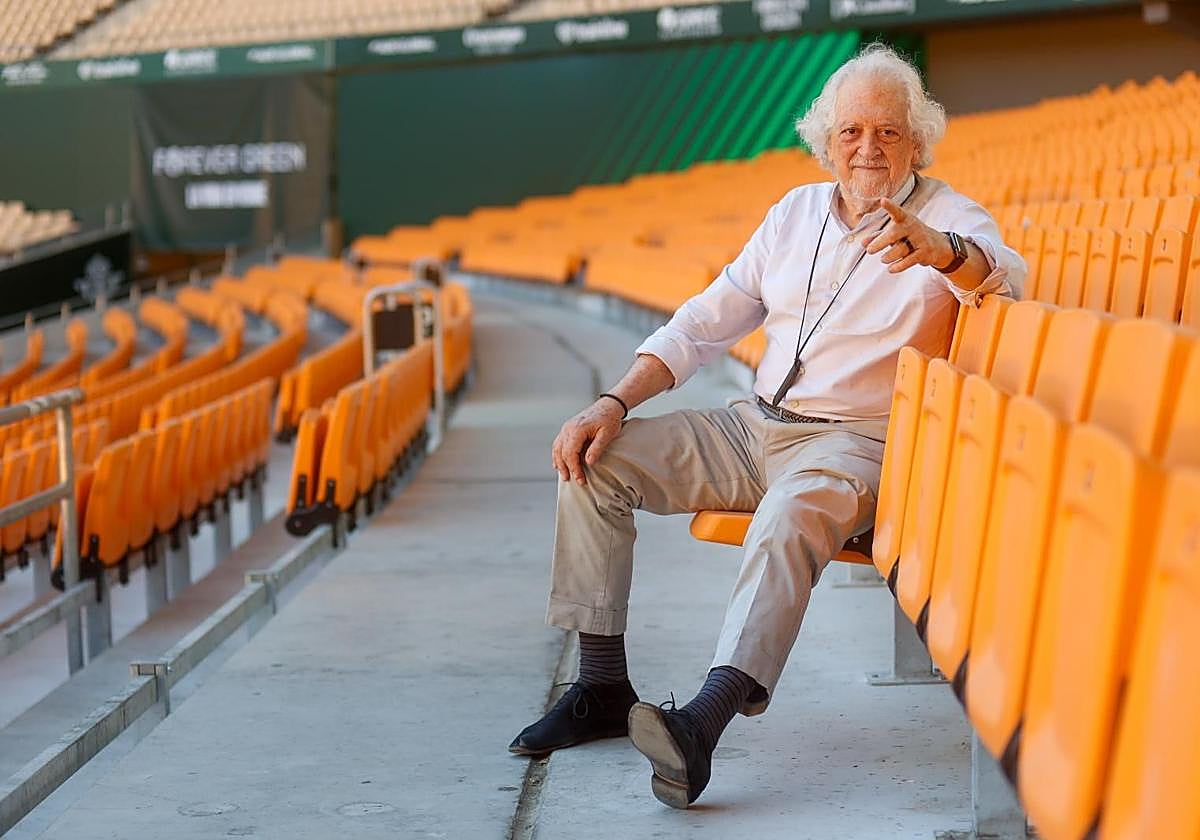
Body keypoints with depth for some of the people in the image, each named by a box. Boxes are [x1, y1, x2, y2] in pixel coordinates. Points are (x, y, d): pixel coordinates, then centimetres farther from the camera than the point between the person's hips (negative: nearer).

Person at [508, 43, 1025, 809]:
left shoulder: (948, 218, -4)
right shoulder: (797, 212, 13)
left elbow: (1004, 272, -28)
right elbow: (708, 321, 12)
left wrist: (937, 249, -52)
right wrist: (616, 402, 0)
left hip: (857, 441, -6)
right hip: (756, 428, 6)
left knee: (794, 512, -39)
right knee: (595, 459, -7)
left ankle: (705, 721, -53)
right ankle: (603, 688, -4)